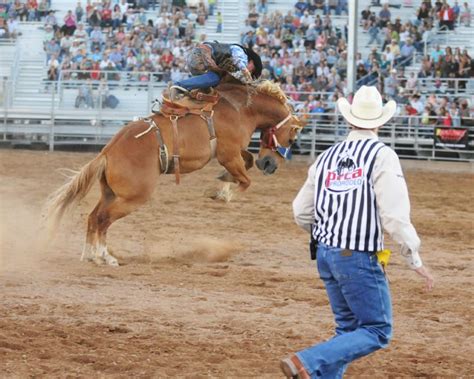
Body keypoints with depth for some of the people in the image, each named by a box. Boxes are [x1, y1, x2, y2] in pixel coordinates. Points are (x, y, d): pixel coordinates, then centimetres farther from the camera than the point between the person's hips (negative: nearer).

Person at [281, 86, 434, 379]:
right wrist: (414, 258, -8)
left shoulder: (328, 156, 9)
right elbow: (395, 215, -17)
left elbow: (301, 213, 12)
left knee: (348, 328, 19)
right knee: (377, 332, -1)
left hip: (325, 253, 7)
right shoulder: (382, 156, -10)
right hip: (359, 258, -7)